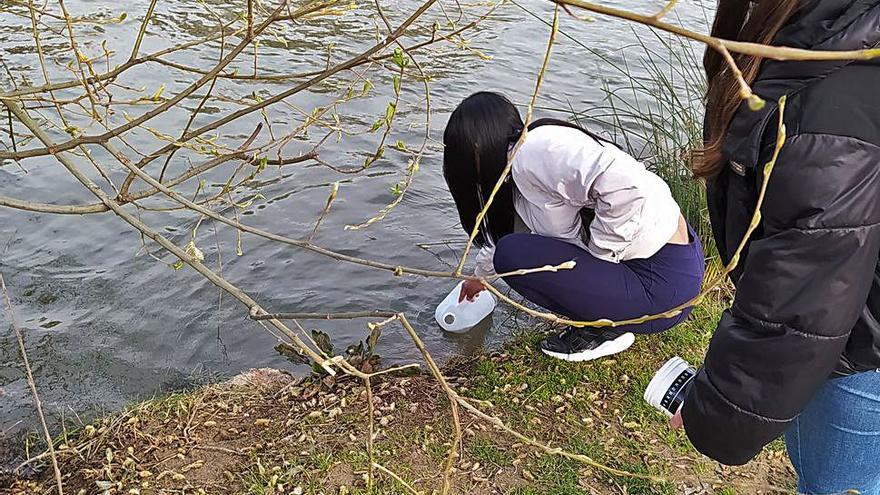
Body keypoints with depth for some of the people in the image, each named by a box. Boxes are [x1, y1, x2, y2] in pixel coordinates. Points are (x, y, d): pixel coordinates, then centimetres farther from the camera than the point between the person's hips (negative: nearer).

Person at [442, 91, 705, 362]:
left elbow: (625, 184, -33)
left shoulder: (534, 151, -19)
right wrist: (480, 276, 47)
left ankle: (606, 327, 1)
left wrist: (596, 255, -18)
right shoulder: (520, 170, 12)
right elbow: (503, 229, 31)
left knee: (513, 255, -13)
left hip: (661, 285, -10)